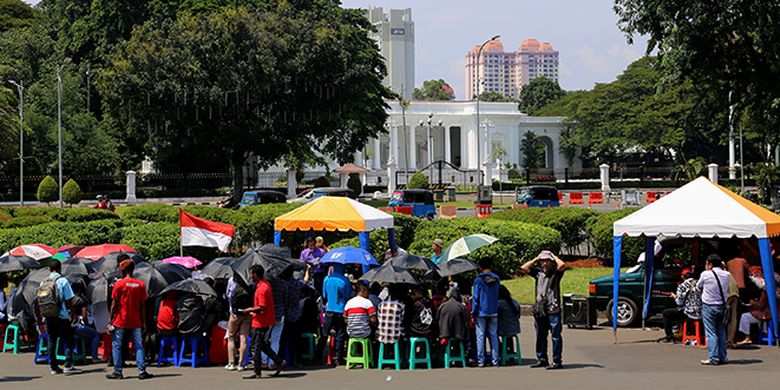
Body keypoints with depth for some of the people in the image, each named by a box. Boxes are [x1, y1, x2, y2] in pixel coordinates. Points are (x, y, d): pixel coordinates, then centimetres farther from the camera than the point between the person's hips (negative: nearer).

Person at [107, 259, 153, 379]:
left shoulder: (119, 284, -8)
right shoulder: (140, 285, 1)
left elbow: (114, 305, -6)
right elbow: (143, 305, 3)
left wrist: (111, 321, 0)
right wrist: (144, 322, 10)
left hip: (121, 322, -3)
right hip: (136, 323, 3)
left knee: (117, 346, 7)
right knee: (138, 346, 6)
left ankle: (117, 372, 7)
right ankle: (142, 371, -1)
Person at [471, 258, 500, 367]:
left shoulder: (478, 280, -7)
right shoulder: (496, 279, 6)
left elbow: (475, 297, -7)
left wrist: (473, 313, -3)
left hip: (481, 312, -4)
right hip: (494, 312, 4)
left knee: (480, 336, 1)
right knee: (493, 336, 7)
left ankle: (480, 361, -1)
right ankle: (495, 361, 5)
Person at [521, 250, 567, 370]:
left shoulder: (556, 273, 0)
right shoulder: (538, 272, 13)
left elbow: (562, 265, -20)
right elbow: (524, 268, 7)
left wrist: (554, 257, -3)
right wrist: (536, 259, 8)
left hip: (553, 310, -6)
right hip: (539, 310, 6)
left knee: (556, 336, -4)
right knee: (540, 336, 12)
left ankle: (557, 361, -4)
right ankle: (542, 360, 20)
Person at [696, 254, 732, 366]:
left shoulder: (705, 274, -12)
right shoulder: (726, 275, -2)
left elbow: (698, 286, 3)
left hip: (708, 306, -4)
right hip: (722, 306, 4)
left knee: (711, 333, -1)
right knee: (721, 332, 14)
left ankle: (713, 358, -5)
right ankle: (723, 357, 17)